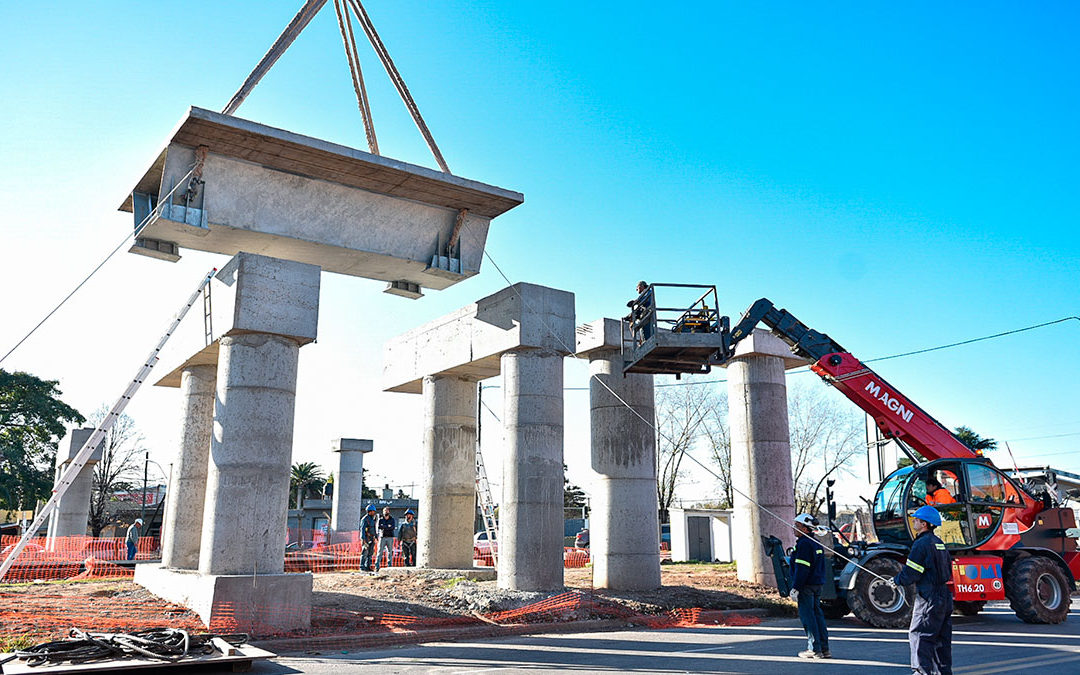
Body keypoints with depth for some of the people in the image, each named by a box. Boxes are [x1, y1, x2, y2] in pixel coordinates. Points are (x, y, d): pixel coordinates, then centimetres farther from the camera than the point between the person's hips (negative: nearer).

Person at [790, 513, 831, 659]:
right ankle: (824, 648, 15)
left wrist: (796, 588, -19)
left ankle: (814, 649, -2)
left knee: (807, 616, -4)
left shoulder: (804, 544, -16)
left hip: (806, 586, -10)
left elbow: (801, 569, -20)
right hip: (817, 585, 10)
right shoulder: (816, 543, 16)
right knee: (817, 614, 12)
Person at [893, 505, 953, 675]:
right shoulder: (939, 543, 12)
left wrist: (897, 581, 1)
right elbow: (948, 571, 21)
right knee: (941, 636, 14)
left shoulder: (921, 544, -16)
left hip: (929, 598, -9)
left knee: (918, 634, -3)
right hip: (945, 596, 9)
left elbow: (910, 574, -16)